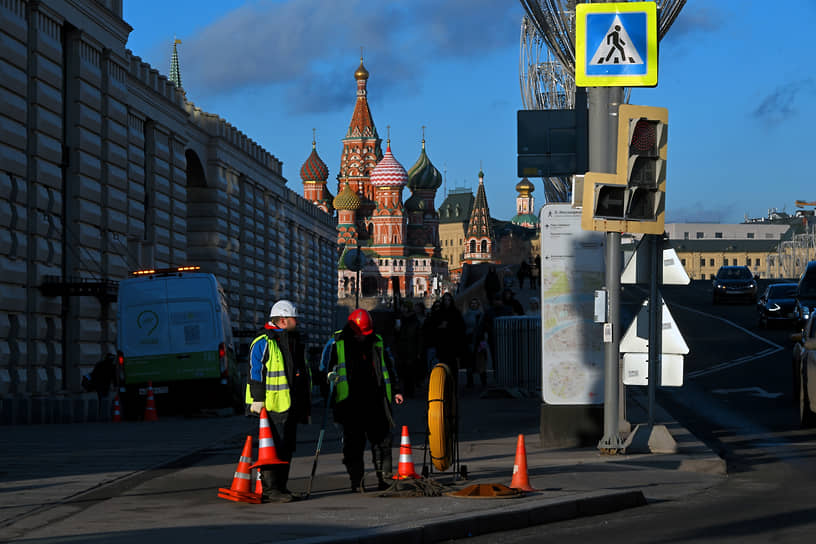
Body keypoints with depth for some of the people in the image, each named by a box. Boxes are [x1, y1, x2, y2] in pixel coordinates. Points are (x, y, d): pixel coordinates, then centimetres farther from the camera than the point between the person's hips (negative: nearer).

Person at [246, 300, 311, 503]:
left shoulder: (293, 341, 19)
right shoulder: (263, 343, -8)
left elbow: (302, 372, 26)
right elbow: (255, 373, -11)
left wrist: (305, 402, 26)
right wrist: (258, 401, -16)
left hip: (290, 406, 9)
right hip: (273, 406, -9)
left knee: (287, 447, 11)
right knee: (273, 447, -10)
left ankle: (280, 487, 18)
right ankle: (270, 489, -9)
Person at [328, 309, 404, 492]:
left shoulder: (377, 342, 12)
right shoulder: (338, 344, 2)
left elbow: (388, 368, 21)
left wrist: (395, 391, 17)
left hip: (376, 401, 3)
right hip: (351, 403, -3)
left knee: (382, 440, 1)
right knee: (354, 443, -2)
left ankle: (384, 477, 8)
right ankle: (356, 481, 3)